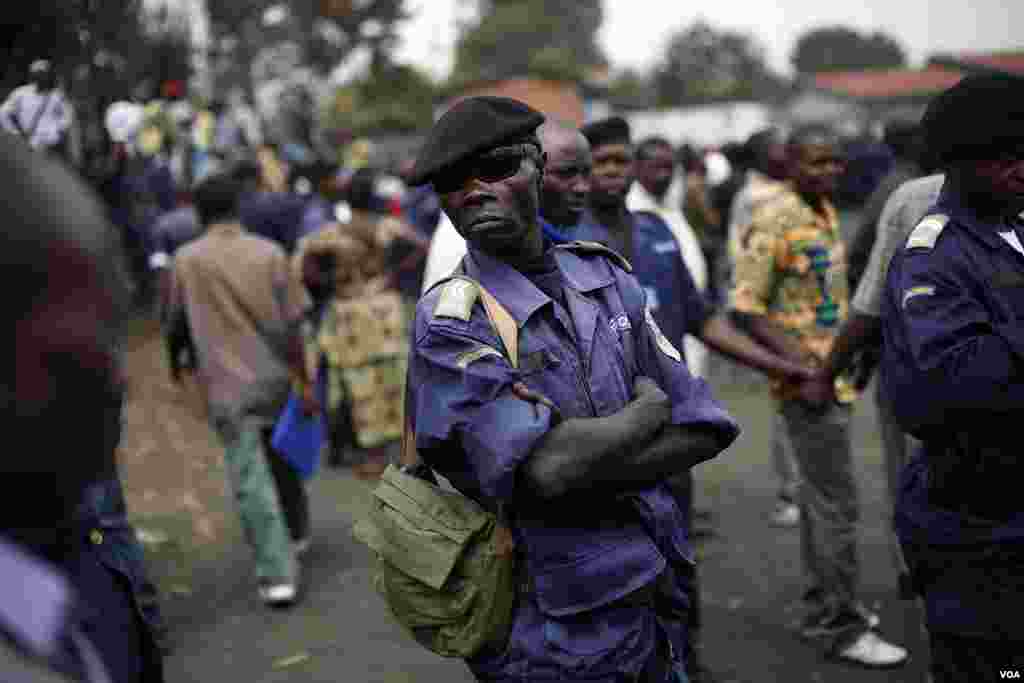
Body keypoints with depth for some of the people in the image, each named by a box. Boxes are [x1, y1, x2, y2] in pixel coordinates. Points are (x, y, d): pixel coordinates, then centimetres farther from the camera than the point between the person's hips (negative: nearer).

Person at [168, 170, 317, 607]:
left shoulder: (187, 260, -4)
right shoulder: (269, 253, -4)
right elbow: (292, 324, -6)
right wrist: (305, 382, -1)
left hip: (228, 384, -2)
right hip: (275, 376, 3)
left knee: (251, 481, -2)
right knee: (282, 459, 23)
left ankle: (278, 574, -7)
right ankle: (296, 533, 42)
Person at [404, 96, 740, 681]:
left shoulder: (605, 275, 2)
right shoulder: (450, 320, -14)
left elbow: (704, 429, -2)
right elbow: (548, 464, -27)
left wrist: (593, 472, -18)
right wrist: (648, 407, -9)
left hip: (658, 588, 5)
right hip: (563, 631, -5)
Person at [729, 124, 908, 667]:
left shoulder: (825, 212, 11)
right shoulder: (773, 221, -16)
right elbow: (746, 308, -18)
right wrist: (800, 368, -22)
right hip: (808, 381, -9)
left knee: (818, 495, 16)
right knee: (837, 503, -5)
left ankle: (822, 609, 27)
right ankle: (843, 627, 5)